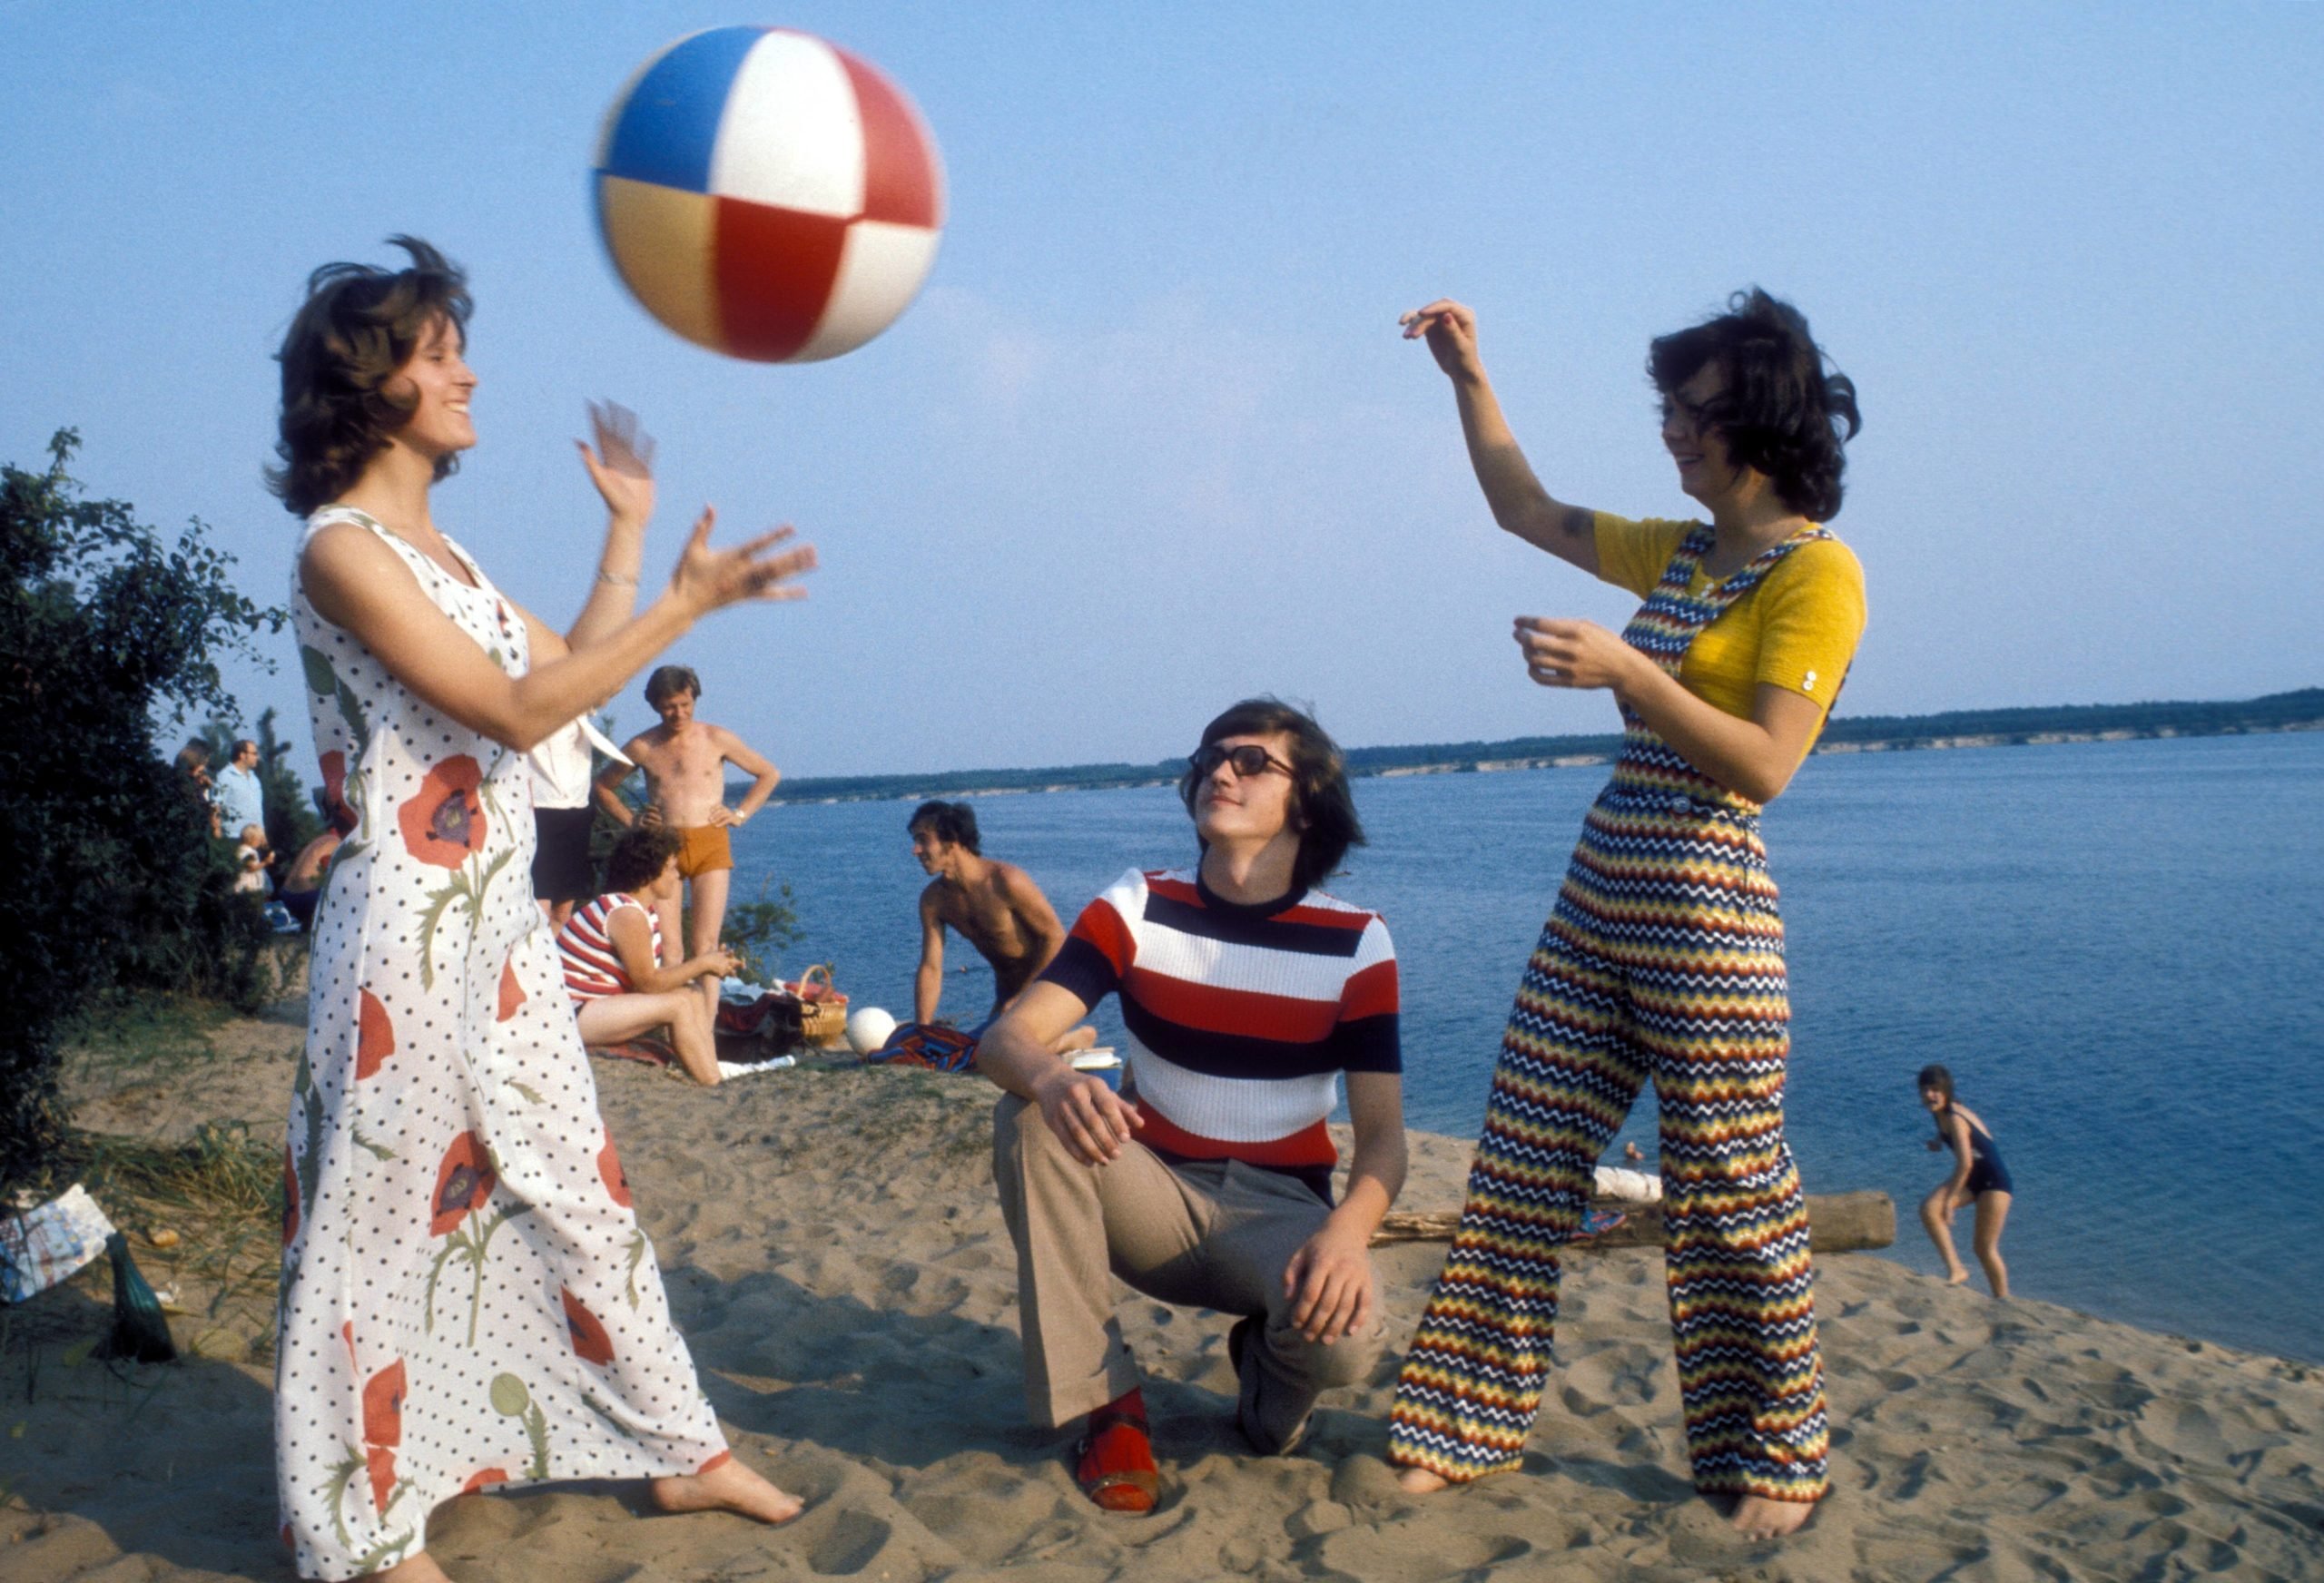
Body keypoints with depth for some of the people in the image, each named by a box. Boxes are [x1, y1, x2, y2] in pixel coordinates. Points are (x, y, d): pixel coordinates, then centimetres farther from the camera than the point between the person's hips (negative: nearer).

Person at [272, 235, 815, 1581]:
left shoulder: (437, 546, 13)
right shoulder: (341, 548, -13)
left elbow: (568, 664, 21)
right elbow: (516, 712, -20)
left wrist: (628, 527, 24)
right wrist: (689, 601, -22)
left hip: (503, 927, 9)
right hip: (409, 933, -9)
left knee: (580, 1190, 14)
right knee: (385, 1218, 5)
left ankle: (681, 1452, 26)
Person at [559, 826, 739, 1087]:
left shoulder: (639, 909, 11)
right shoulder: (627, 915, -20)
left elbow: (650, 977, 6)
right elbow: (648, 983, -18)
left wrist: (699, 967, -4)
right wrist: (703, 963, -11)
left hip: (594, 1003, 10)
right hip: (572, 1014, -10)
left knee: (692, 997, 0)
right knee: (678, 1004, -20)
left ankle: (716, 1082, -7)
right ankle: (713, 1092, -16)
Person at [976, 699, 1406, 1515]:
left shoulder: (1354, 942, -9)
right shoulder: (1136, 907, -7)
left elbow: (1382, 1133, -10)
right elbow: (1005, 1038, -18)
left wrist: (1346, 1231, -33)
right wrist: (1052, 1078, -43)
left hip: (1280, 1209, -1)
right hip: (1153, 1194, 1)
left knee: (1344, 1338, -33)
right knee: (1031, 1117, -28)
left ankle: (1267, 1365, 8)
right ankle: (1108, 1406, -15)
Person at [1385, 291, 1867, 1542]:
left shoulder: (1817, 572, -7)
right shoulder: (1678, 554, 15)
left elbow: (1767, 765, -16)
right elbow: (1527, 511, 27)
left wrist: (1626, 673, -25)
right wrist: (1469, 378, 20)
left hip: (1704, 912, -8)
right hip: (1596, 899, 8)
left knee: (1727, 1197, 3)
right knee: (1520, 1167, 7)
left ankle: (1775, 1456, 22)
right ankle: (1470, 1422, 18)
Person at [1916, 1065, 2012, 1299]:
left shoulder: (1954, 1119, -25)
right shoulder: (1942, 1112, 0)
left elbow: (1965, 1164, -30)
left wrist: (1949, 1201, -26)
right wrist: (1938, 1141, 3)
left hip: (1994, 1181, -8)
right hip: (1970, 1178, 8)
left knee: (1985, 1247, -4)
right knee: (1928, 1209, -18)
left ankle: (2003, 1301, 15)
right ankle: (1954, 1269, -16)